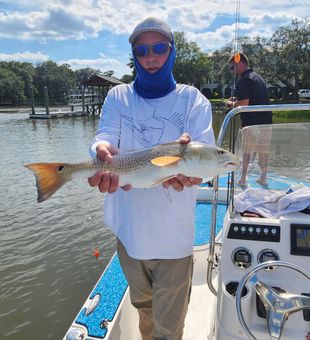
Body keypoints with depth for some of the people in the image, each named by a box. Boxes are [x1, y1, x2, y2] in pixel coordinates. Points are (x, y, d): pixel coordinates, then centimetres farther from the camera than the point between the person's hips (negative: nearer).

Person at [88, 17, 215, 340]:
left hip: (173, 234, -2)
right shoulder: (117, 97, 3)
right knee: (143, 307, 28)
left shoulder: (192, 99, -4)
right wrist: (103, 150, -37)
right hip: (129, 228, 3)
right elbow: (105, 137, -13)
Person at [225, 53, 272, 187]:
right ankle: (263, 178, 21)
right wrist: (236, 101, 21)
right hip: (266, 121, 8)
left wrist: (231, 104, -2)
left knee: (247, 151, 4)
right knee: (263, 151, 12)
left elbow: (243, 104, -21)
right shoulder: (258, 77, 17)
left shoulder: (243, 81, -12)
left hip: (252, 123, -8)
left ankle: (243, 179, 13)